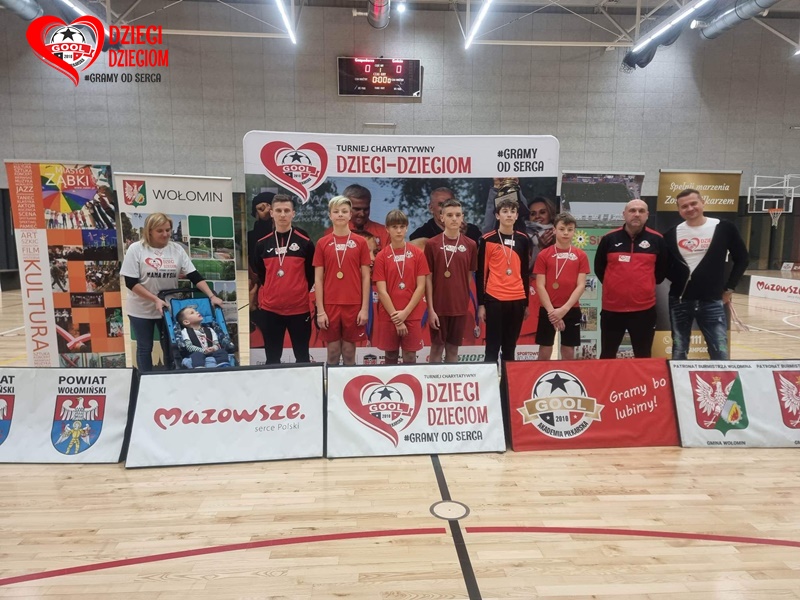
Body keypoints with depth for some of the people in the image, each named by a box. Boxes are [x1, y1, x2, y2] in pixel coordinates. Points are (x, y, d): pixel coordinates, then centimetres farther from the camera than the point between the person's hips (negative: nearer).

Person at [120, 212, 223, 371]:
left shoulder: (177, 249, -3)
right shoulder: (136, 249, -10)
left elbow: (194, 276, -5)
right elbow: (131, 282, -13)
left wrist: (212, 296, -17)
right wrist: (155, 299, -23)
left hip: (169, 308, 2)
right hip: (141, 310, -2)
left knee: (171, 347, 11)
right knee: (144, 348, 11)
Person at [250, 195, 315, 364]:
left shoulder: (305, 242, -1)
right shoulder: (262, 243, 5)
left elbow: (312, 274, 4)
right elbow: (258, 274, 14)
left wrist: (300, 292, 2)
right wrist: (269, 293, 7)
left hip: (299, 308, -2)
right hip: (270, 309, 2)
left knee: (302, 357, 10)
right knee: (272, 358, 11)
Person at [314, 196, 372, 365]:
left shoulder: (360, 242, 2)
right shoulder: (322, 243, 3)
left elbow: (365, 277, 2)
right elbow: (318, 279, 2)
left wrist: (365, 308, -3)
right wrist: (320, 310, -4)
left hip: (353, 305, 0)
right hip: (330, 305, 0)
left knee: (349, 351, 8)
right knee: (333, 351, 7)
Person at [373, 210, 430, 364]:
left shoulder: (418, 254, 1)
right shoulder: (381, 256, -1)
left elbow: (421, 287, -2)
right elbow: (382, 291, -5)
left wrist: (405, 313, -10)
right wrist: (396, 317, -11)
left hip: (412, 315, 0)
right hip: (388, 316, 0)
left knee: (410, 358, 5)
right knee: (390, 357, 8)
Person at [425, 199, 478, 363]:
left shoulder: (470, 245, 2)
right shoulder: (432, 244, -5)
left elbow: (469, 276, 9)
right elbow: (428, 278, -5)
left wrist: (465, 300, 5)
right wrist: (430, 308, -9)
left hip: (460, 307, 2)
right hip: (438, 306, -2)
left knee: (453, 349, 12)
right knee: (437, 347, 7)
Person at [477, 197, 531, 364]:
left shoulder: (523, 240, 9)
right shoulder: (487, 240, -1)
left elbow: (525, 272, 14)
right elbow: (481, 273, -1)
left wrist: (526, 302, 13)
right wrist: (481, 304, -5)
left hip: (517, 300, 3)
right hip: (494, 299, -3)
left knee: (510, 347, 11)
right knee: (492, 346, 0)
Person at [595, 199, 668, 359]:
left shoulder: (657, 240, 0)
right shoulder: (609, 239, 0)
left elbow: (662, 269, 12)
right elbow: (599, 268, 11)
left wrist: (647, 285, 9)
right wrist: (613, 284, 9)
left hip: (644, 308, 0)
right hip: (612, 307, 0)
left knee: (643, 355, 11)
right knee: (607, 354, 11)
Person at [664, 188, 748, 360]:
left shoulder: (724, 228, -4)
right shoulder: (672, 234, 1)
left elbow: (742, 258, 5)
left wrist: (729, 288, 4)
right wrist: (676, 280, 3)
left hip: (712, 301, -2)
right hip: (679, 301, 2)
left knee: (720, 353, 0)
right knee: (678, 352, 12)